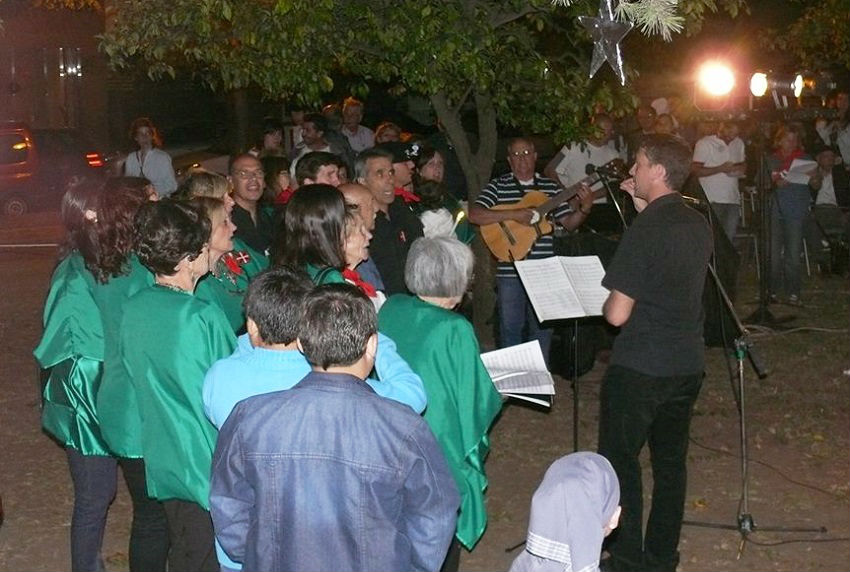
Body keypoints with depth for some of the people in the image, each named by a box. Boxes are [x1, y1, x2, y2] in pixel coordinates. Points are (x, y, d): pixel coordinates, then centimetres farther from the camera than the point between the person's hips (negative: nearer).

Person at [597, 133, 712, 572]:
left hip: (639, 368, -7)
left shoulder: (643, 231, -20)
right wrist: (642, 206, 13)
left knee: (620, 461, 7)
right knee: (671, 462, 16)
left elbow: (618, 314, -21)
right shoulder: (699, 226, 3)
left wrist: (604, 302, 3)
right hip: (687, 365, 7)